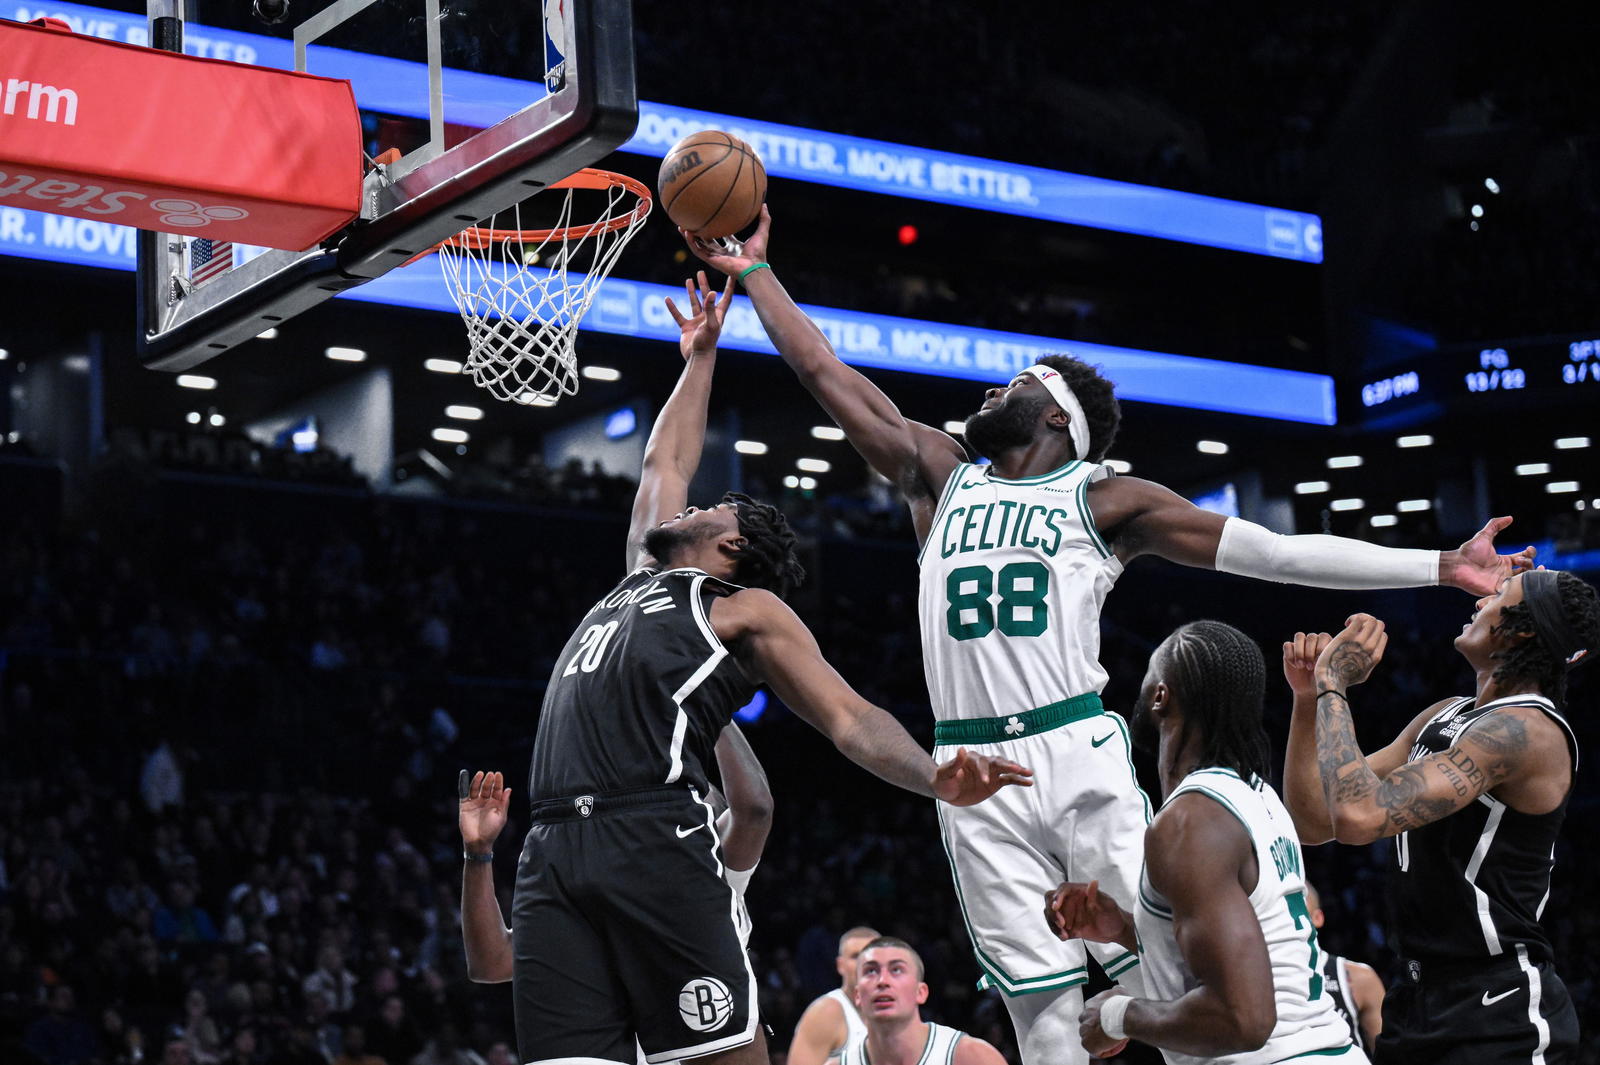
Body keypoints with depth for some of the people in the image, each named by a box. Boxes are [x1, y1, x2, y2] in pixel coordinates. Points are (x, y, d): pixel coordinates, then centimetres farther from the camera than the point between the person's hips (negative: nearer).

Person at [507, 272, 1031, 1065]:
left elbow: (851, 721, 4)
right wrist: (699, 358, 52)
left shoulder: (746, 608, 14)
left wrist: (934, 779, -13)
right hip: (552, 851, 5)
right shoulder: (642, 578, 32)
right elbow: (662, 461, 47)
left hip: (657, 842, -5)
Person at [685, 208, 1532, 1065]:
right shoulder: (941, 479, 18)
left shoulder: (1105, 501, 8)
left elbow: (1275, 552, 3)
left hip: (1076, 754, -2)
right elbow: (828, 377, 19)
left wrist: (1439, 568, -3)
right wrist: (753, 274, 18)